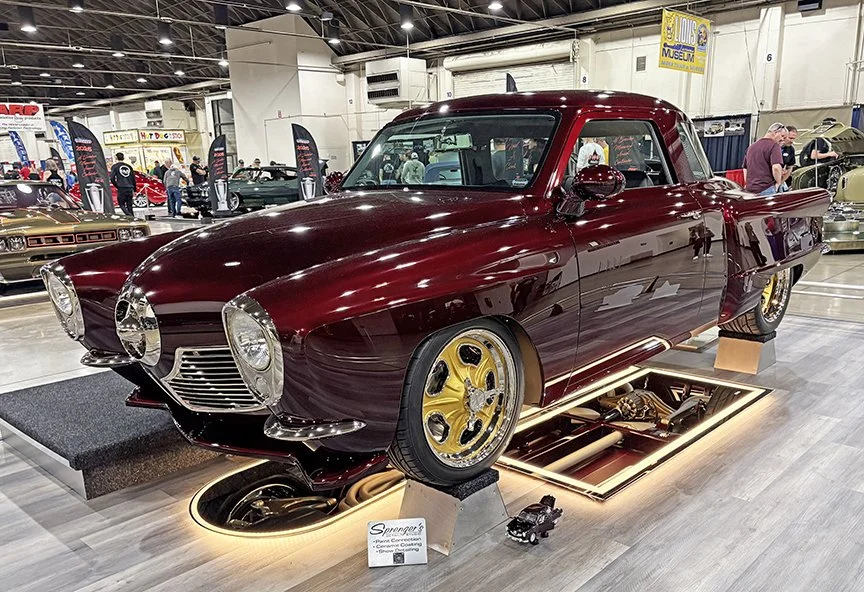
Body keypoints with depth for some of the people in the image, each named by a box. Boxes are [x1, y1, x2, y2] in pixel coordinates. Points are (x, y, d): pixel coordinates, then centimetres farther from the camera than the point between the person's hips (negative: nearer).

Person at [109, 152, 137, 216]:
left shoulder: (115, 166, 2)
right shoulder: (129, 166, 14)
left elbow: (112, 178, -7)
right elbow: (133, 179, 15)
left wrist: (116, 185, 8)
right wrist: (134, 190, 21)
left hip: (121, 189, -4)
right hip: (130, 189, 4)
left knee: (121, 204, 3)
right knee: (129, 205, 11)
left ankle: (129, 216, -18)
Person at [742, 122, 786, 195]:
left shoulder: (751, 146, 21)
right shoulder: (774, 145, -5)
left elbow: (745, 168, 27)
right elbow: (776, 167, -19)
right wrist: (779, 183, -7)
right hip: (766, 189, -8)